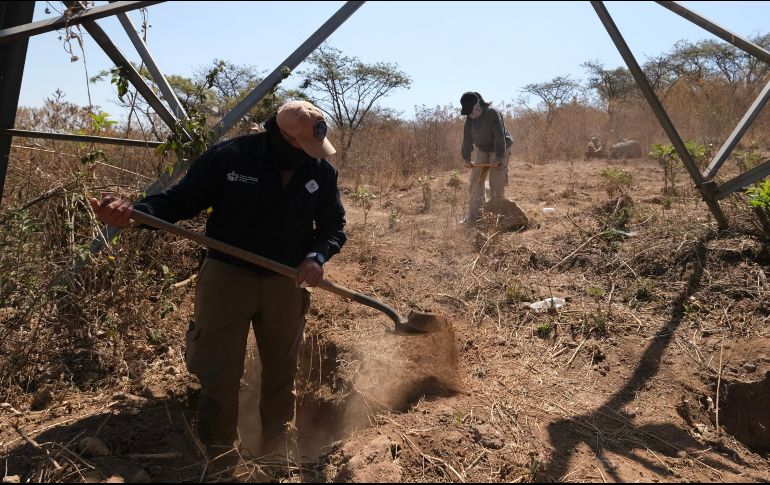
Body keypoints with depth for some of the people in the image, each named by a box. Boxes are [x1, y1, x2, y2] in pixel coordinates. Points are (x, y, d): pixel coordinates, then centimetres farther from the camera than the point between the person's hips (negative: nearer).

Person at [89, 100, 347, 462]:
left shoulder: (323, 172, -5)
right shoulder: (228, 157, -14)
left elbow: (334, 227, 5)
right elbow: (180, 200, -8)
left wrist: (317, 256, -15)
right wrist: (134, 212, -27)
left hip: (287, 283, 3)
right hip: (228, 276, -3)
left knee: (281, 372, 17)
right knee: (219, 375, 7)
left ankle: (275, 454, 41)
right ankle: (218, 459, 30)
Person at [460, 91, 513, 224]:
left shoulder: (493, 113, -23)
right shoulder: (470, 117, -3)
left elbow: (500, 136, -26)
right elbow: (467, 138, 1)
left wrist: (499, 158, -28)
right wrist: (466, 158, -1)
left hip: (499, 150, -7)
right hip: (483, 151, 7)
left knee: (496, 184, -9)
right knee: (476, 180, 2)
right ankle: (473, 216, 6)